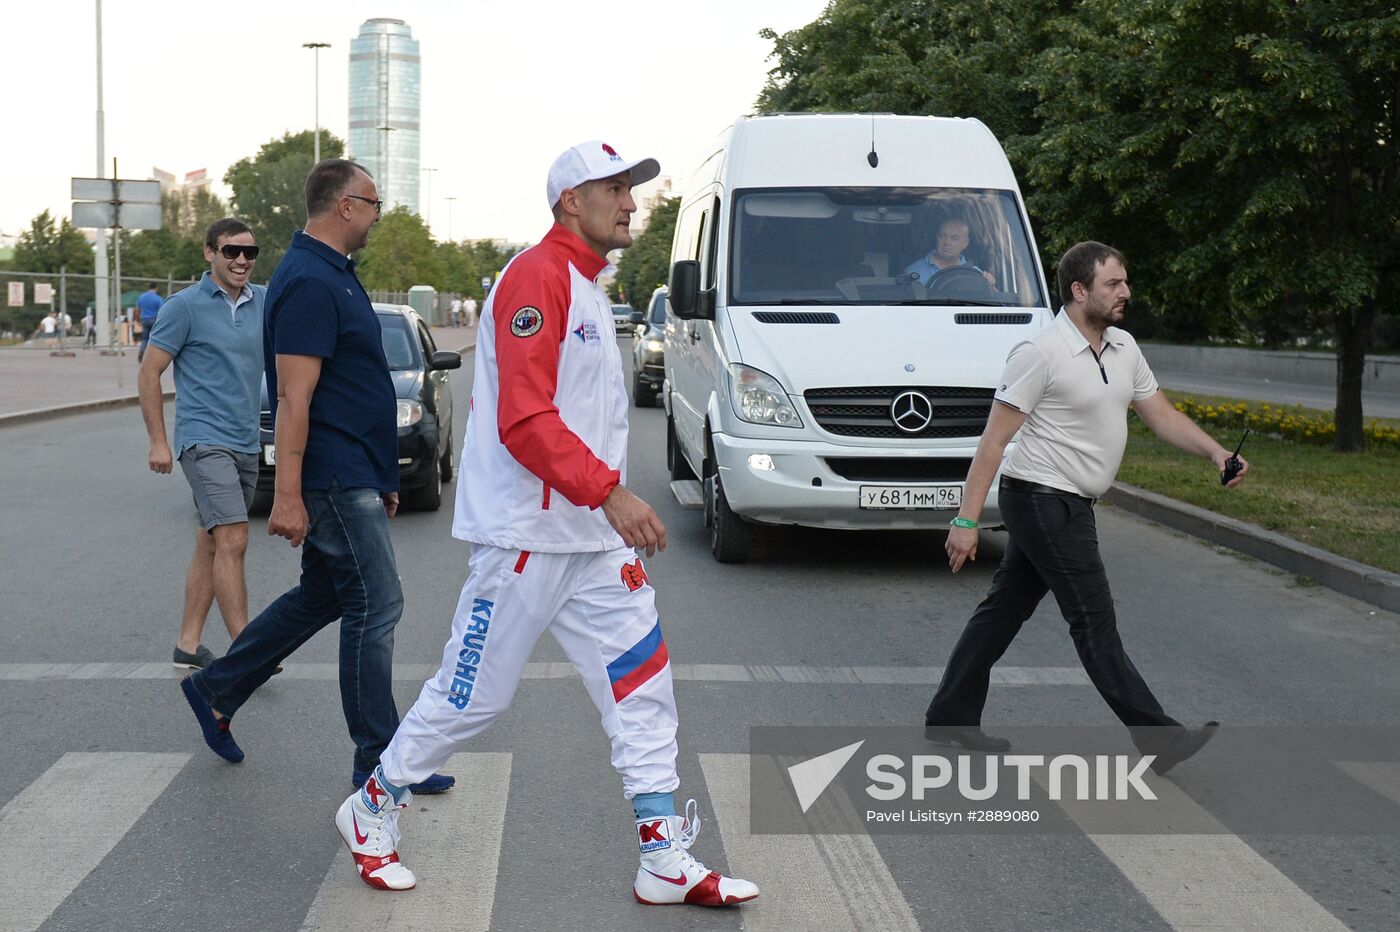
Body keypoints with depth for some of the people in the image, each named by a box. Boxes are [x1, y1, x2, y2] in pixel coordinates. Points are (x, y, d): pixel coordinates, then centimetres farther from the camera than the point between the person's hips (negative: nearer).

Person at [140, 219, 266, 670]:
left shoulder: (265, 302, 9)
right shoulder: (185, 306, -6)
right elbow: (149, 374, -4)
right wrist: (158, 442, -7)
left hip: (246, 444, 6)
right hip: (204, 441, -6)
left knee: (210, 545, 11)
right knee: (233, 541, -16)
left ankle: (188, 644, 19)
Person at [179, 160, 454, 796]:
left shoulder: (330, 275, 16)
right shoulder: (311, 283, -17)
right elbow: (294, 398, -22)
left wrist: (383, 477, 24)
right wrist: (287, 496, -25)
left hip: (351, 474, 10)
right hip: (336, 480, -10)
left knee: (321, 596, 18)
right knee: (375, 606, -5)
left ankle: (216, 691, 29)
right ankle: (378, 761, 4)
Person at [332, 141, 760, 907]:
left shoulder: (587, 289, 17)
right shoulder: (536, 278, -14)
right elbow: (524, 421, -23)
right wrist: (611, 492, -28)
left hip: (591, 539, 9)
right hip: (526, 537, -9)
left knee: (642, 684, 5)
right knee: (473, 694, 2)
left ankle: (666, 862, 10)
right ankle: (371, 811, 23)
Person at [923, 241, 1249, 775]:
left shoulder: (1124, 347, 9)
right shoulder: (1041, 353, -17)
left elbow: (1161, 416, 14)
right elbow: (994, 439, -17)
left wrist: (1215, 453, -3)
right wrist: (967, 520, -19)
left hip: (1071, 506, 9)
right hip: (1043, 502, -9)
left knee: (1004, 610, 14)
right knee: (1095, 625, -4)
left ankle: (951, 717, 23)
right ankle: (1158, 740, 0)